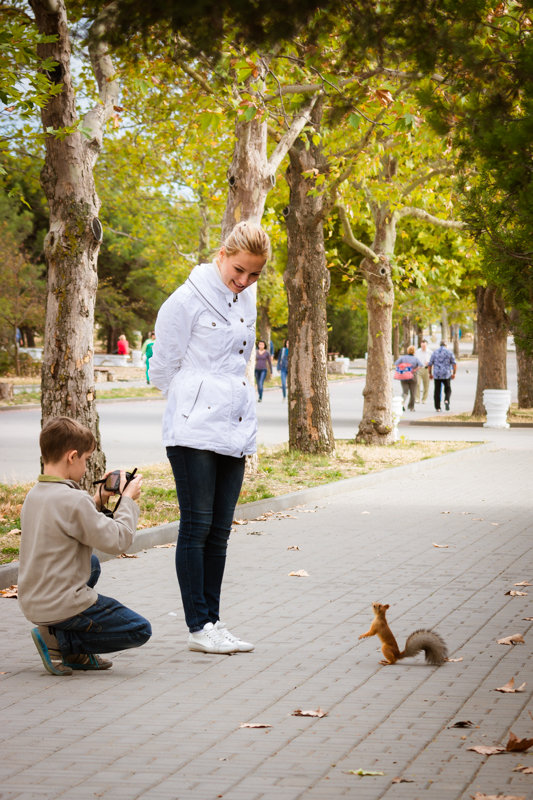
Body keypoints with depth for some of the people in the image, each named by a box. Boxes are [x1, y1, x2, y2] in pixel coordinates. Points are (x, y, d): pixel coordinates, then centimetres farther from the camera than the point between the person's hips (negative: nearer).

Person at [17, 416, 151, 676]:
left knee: (92, 564, 35)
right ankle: (58, 640, -4)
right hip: (62, 605, -9)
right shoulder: (73, 500, -21)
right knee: (140, 630, 4)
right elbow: (117, 540, -17)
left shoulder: (34, 495, 6)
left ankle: (75, 653, 20)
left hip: (31, 603, 9)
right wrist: (128, 499, -3)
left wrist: (96, 501, 12)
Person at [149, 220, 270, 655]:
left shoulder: (247, 300, 14)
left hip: (235, 431, 7)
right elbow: (163, 370, -2)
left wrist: (232, 411, 16)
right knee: (196, 526, -6)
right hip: (194, 431, -7)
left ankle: (213, 622, 12)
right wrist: (196, 406, 4)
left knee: (219, 532, 8)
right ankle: (198, 627, -4)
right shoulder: (188, 300, -7)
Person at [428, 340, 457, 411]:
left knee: (437, 391, 9)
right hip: (446, 375, -1)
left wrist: (430, 374, 15)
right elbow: (454, 364, -6)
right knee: (447, 390, 14)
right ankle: (446, 401, -13)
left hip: (437, 375, 1)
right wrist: (454, 373, 2)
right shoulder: (449, 352, 1)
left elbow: (430, 364, 5)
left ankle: (437, 407, 7)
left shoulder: (435, 352, 5)